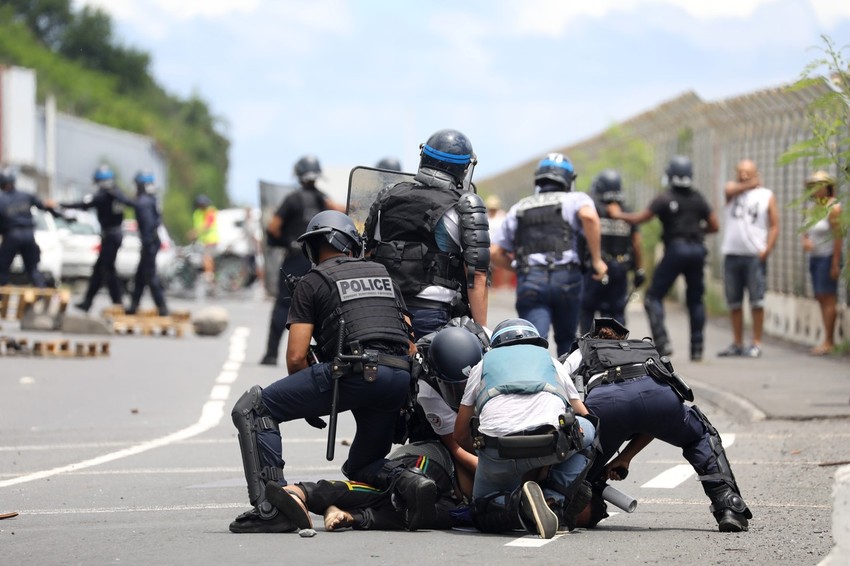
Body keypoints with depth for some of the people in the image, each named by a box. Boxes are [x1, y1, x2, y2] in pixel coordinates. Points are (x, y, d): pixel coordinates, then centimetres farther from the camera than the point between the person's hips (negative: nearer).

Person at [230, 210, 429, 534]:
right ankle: (406, 481, -7)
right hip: (401, 378, 6)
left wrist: (307, 405, 20)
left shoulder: (313, 281, 12)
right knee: (361, 468, 27)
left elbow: (296, 356, 4)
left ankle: (271, 506, -12)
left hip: (354, 372, -6)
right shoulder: (381, 273, 27)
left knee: (251, 409, 4)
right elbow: (411, 344, 24)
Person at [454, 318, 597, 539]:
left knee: (483, 512, 25)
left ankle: (520, 504, -13)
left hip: (498, 450, 1)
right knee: (587, 430, 32)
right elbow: (584, 416, 38)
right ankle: (555, 501, 7)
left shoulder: (483, 365, 31)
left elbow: (460, 435, 31)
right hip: (553, 442, 0)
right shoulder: (551, 362, 33)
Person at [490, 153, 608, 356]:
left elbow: (495, 252, 18)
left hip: (529, 282, 1)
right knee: (566, 340, 20)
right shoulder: (574, 200, 12)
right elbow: (589, 216, -13)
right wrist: (596, 259, -7)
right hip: (566, 278, -1)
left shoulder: (518, 209, 22)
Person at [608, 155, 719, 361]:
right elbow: (714, 226, 9)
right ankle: (697, 348, 10)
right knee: (695, 299, 12)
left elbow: (639, 218, -5)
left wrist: (618, 214, 10)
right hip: (697, 250, 4)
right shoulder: (699, 199, 8)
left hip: (675, 249, -4)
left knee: (654, 297, 3)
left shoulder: (665, 199, -5)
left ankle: (662, 342, -12)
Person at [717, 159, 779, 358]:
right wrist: (751, 184, 1)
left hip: (755, 256, -3)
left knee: (756, 301, -6)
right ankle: (737, 344, 15)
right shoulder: (733, 190, 15)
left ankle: (756, 344, -2)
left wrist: (767, 249, -10)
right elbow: (730, 189, -12)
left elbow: (774, 226, 2)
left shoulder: (767, 196, 8)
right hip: (732, 253, 3)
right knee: (734, 302, 7)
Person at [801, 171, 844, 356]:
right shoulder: (815, 208, 14)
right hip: (815, 257, 9)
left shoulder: (833, 208, -12)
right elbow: (807, 231, 15)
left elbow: (838, 237, -16)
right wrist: (805, 241, -9)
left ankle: (828, 342, -10)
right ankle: (829, 341, 10)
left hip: (828, 257, -9)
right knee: (821, 298, 7)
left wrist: (835, 264, -20)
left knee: (828, 298, -9)